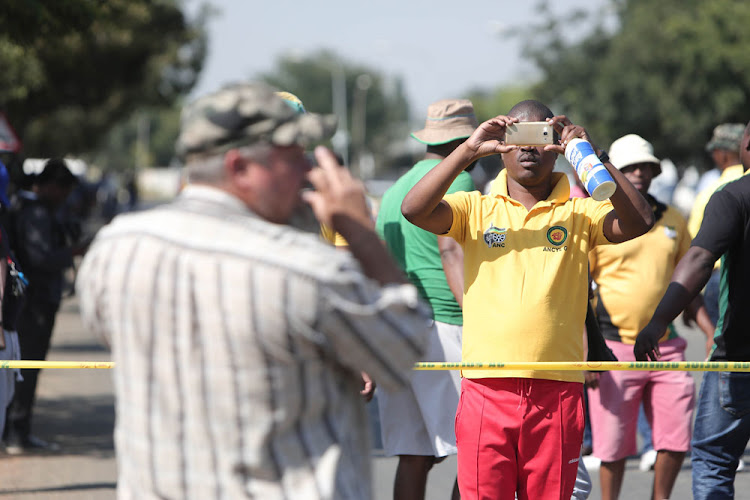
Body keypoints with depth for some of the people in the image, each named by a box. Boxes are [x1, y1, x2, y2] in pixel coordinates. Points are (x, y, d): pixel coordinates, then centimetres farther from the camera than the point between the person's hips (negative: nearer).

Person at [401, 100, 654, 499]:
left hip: (557, 391, 0)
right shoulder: (476, 209, 9)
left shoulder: (579, 212, 8)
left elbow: (638, 223, -9)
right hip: (486, 388, 0)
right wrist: (470, 149, -13)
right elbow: (414, 210, -7)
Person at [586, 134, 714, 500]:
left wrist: (710, 332, 11)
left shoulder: (673, 221, 11)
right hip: (613, 346, -4)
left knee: (677, 435, 1)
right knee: (614, 444, 1)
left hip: (664, 344, 4)